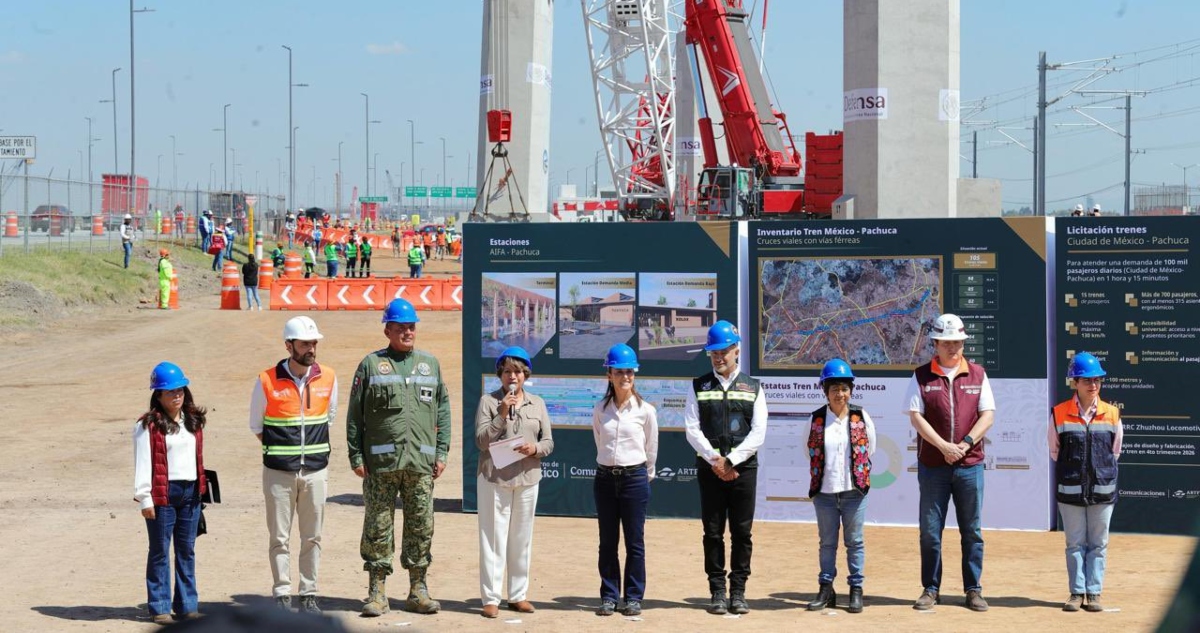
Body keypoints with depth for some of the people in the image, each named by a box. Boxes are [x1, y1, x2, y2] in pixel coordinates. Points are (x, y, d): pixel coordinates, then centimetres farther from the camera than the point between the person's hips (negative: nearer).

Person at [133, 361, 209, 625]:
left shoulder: (193, 421, 13)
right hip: (163, 493, -6)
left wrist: (200, 488, 15)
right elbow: (142, 463, -8)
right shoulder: (148, 425, -6)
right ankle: (160, 607, 6)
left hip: (190, 493, 6)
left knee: (187, 550, 10)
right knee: (160, 551, 1)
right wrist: (144, 498, -11)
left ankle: (186, 605, 16)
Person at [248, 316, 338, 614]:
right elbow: (256, 425, 7)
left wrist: (315, 448, 11)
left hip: (316, 470, 2)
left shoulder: (327, 378, 2)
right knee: (279, 537, 1)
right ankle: (281, 594, 8)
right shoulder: (267, 381, -6)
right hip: (278, 473, -2)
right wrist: (278, 451, 4)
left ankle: (308, 594, 13)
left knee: (312, 536, 6)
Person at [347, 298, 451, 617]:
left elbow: (442, 411, 14)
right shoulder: (371, 364, 5)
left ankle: (418, 590, 12)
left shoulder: (430, 364, 14)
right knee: (378, 527, -1)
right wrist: (356, 456, -3)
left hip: (421, 462, 3)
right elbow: (355, 414, 3)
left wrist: (442, 453, 7)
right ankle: (377, 591, 4)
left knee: (421, 527, 4)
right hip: (380, 461, -3)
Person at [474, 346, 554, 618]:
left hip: (527, 478, 4)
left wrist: (535, 448, -12)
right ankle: (490, 598, -2)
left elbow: (549, 442, 10)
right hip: (494, 478, -3)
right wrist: (502, 415, -18)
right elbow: (482, 440, -8)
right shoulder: (488, 401, 0)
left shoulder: (537, 404, 10)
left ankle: (518, 596, 18)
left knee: (522, 540, 9)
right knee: (493, 538, -4)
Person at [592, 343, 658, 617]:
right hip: (605, 478, 3)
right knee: (607, 542, 7)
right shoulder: (600, 409, 3)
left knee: (635, 542, 1)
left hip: (635, 478, -3)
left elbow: (651, 448, 7)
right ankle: (609, 596, 14)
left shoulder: (645, 410, -3)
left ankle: (634, 597, 8)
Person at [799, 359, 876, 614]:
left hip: (854, 490, -1)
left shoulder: (862, 418, 0)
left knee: (854, 542, 5)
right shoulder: (816, 420, 0)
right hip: (824, 492, 1)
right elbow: (808, 449, 12)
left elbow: (870, 450, 9)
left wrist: (858, 473, 9)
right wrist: (824, 471, 10)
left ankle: (856, 590, 11)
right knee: (827, 542, 9)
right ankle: (826, 590, 16)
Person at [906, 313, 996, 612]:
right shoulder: (921, 377, 2)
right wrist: (944, 446, -16)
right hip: (932, 465, -1)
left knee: (972, 531, 5)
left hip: (970, 465, 1)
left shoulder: (977, 374, 7)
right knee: (930, 531, 2)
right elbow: (916, 416, -5)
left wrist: (965, 444, -13)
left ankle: (973, 590, 11)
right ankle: (931, 589, 11)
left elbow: (987, 415, 2)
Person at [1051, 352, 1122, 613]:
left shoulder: (1112, 414, 2)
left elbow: (1115, 452, 11)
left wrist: (1102, 473, 9)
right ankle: (1077, 593, 10)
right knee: (1075, 543, 5)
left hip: (1102, 489, 1)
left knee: (1098, 544, 5)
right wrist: (1073, 473, 8)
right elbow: (1054, 452, 7)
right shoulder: (1059, 414, -1)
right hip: (1070, 490, -1)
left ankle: (1094, 593, 10)